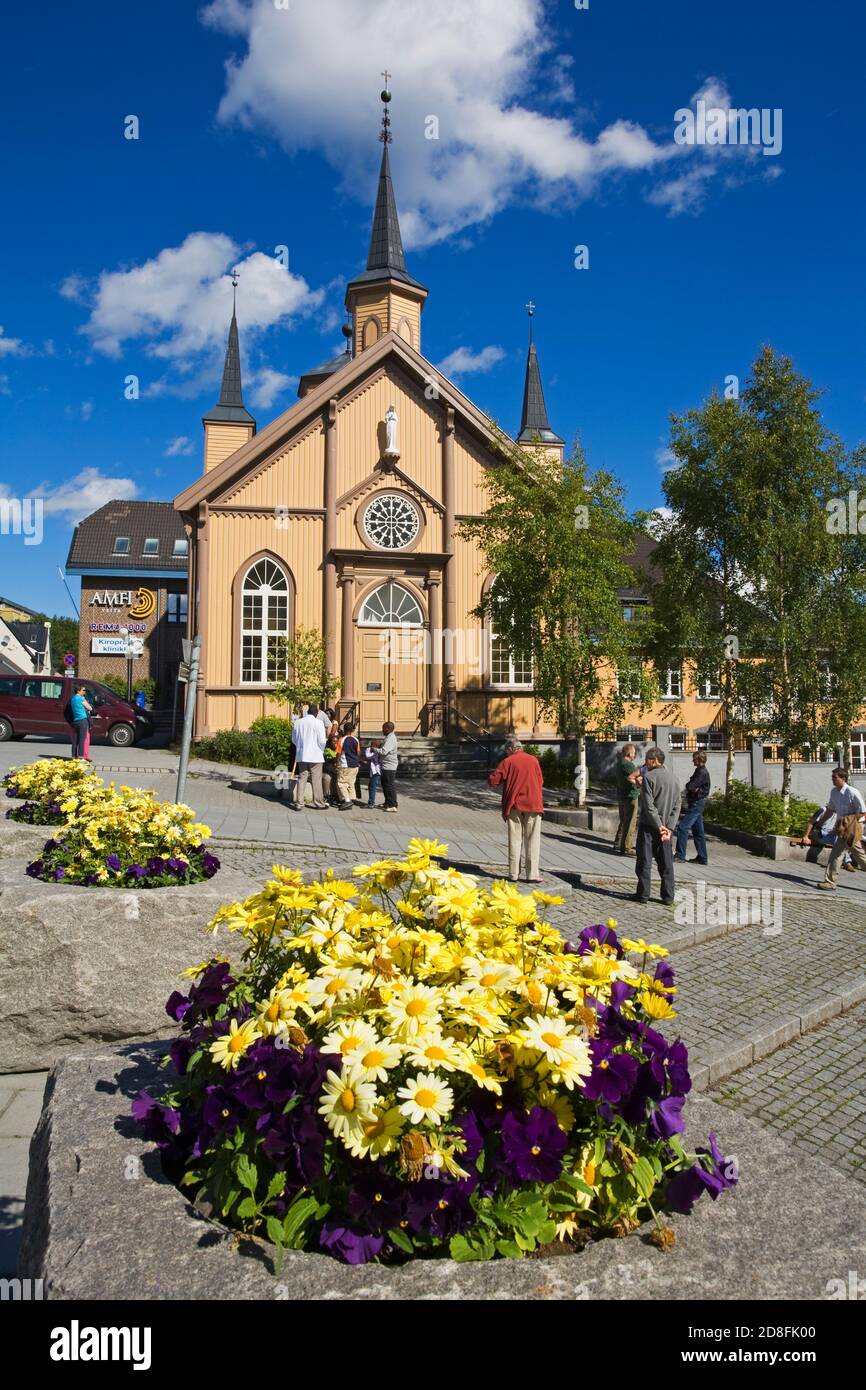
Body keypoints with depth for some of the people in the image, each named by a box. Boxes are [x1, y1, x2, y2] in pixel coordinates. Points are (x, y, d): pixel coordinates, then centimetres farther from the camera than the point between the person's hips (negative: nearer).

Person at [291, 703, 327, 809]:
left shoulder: (298, 722, 3)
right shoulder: (318, 723, -10)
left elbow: (294, 739, 10)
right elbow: (322, 740, -10)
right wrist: (321, 751, 7)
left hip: (301, 755, 4)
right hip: (315, 755, -4)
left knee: (301, 779, 8)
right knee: (316, 780, 3)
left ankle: (299, 804, 5)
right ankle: (319, 803, 9)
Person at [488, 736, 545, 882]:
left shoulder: (507, 762, -2)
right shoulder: (533, 760, 5)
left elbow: (492, 781, -4)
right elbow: (540, 782, 11)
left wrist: (505, 780, 16)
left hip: (514, 805, 0)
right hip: (533, 804, 1)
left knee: (515, 840, 6)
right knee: (532, 840, 3)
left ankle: (513, 874, 6)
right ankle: (532, 874, -2)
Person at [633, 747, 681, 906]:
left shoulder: (649, 777, -12)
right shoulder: (673, 778, 8)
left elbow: (649, 805, -17)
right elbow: (677, 806, 4)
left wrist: (659, 825, -13)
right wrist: (669, 827, -2)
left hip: (648, 826, -5)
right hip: (666, 827, 5)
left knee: (644, 862, 3)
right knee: (666, 863, 9)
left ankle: (643, 894, 5)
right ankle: (668, 897, 11)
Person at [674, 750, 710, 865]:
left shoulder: (702, 773, -16)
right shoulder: (699, 771, 16)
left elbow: (690, 786, -20)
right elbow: (690, 786, 11)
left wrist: (689, 785, 1)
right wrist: (692, 788, -10)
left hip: (696, 803, -10)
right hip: (696, 803, 10)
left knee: (682, 828, -13)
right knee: (698, 831, 12)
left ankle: (680, 856, -13)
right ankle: (702, 857, 17)